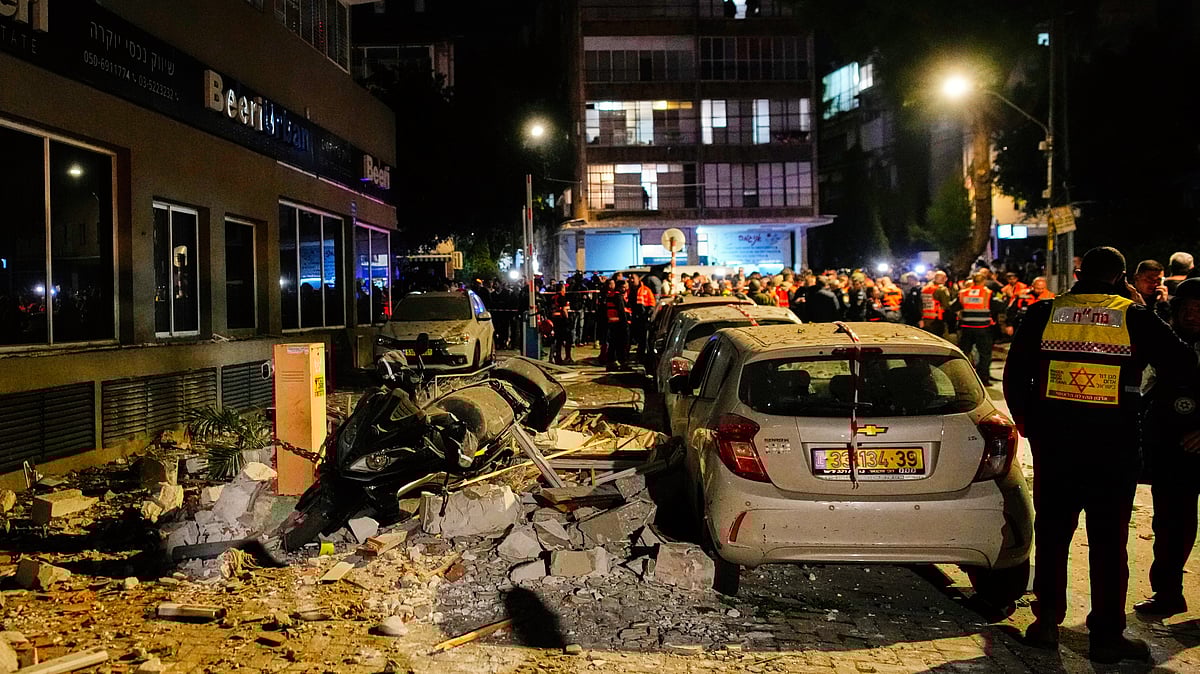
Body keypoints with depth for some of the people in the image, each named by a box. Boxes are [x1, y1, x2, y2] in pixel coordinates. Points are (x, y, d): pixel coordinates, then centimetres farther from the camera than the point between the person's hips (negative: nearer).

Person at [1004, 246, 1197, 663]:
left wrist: (1028, 422, 14)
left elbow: (1015, 375, 3)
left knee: (1052, 534, 14)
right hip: (1114, 447, -1)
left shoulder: (1044, 314, 1)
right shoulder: (1135, 318, -3)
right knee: (1108, 542, 8)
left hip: (1054, 442, 2)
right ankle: (1107, 636, 16)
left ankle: (1047, 622, 20)